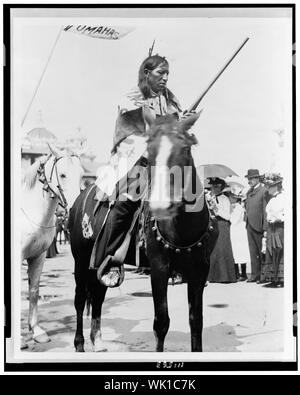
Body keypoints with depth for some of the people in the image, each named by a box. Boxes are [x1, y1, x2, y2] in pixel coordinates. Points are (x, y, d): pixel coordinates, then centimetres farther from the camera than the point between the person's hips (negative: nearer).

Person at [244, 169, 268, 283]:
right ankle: (255, 275, 17)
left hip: (259, 226, -7)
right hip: (249, 226, 7)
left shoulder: (264, 191, -9)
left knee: (262, 252, 2)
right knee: (253, 252, 10)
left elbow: (266, 211, -13)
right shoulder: (249, 192, 14)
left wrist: (265, 229, -16)